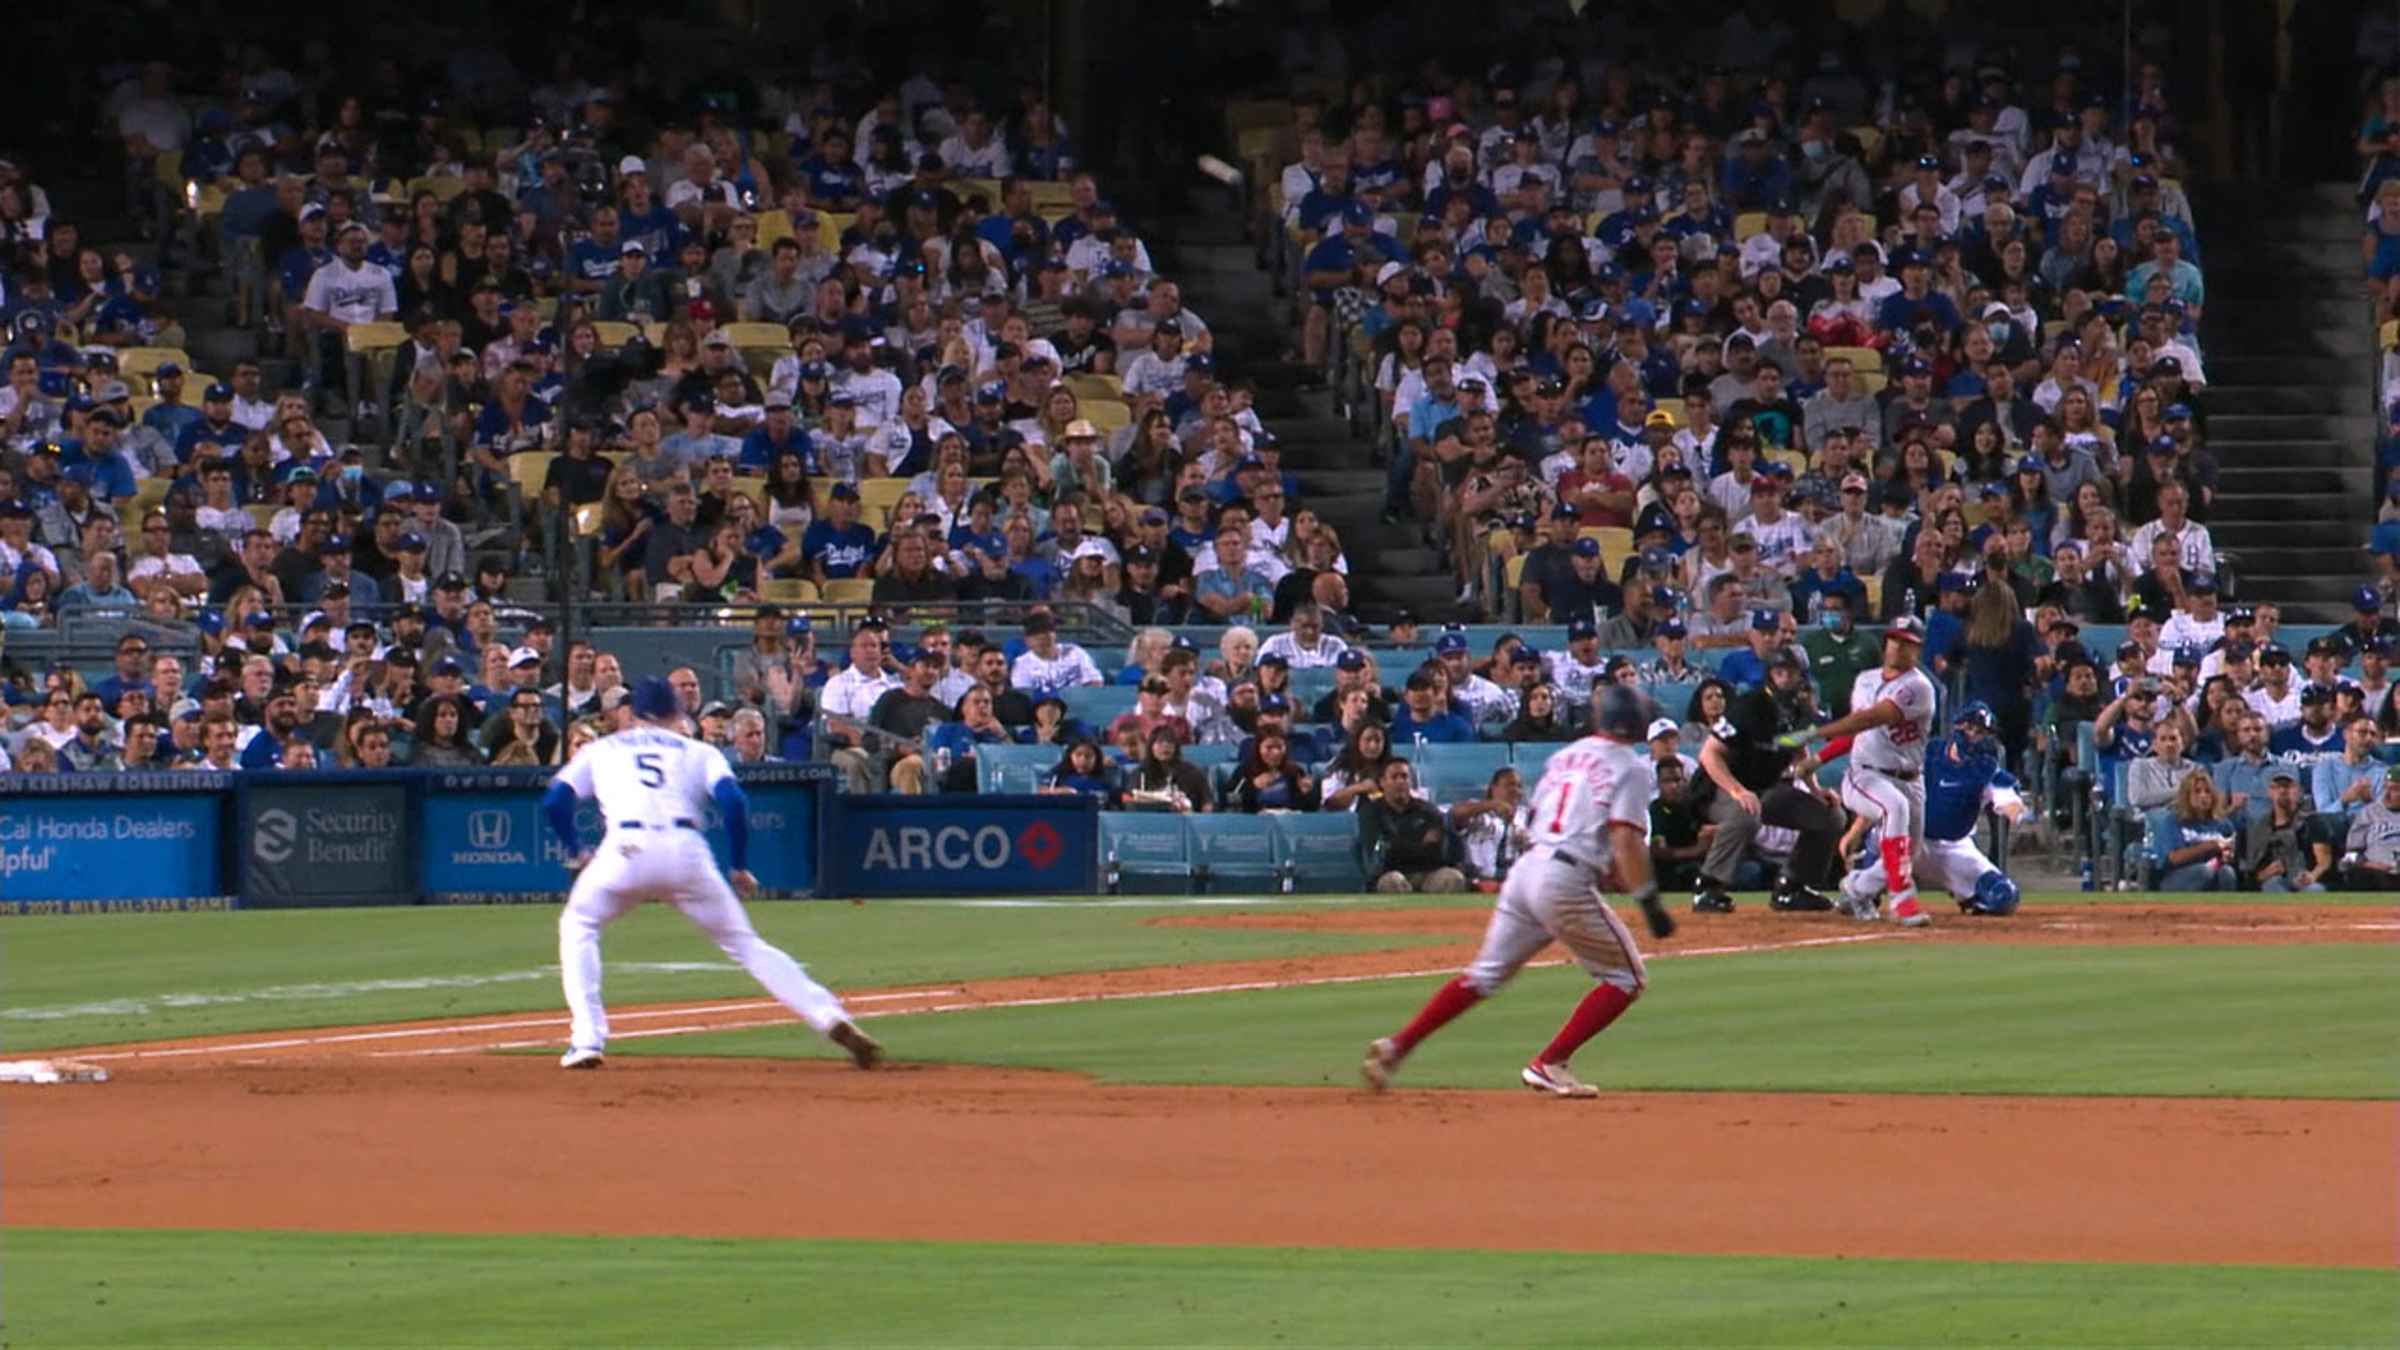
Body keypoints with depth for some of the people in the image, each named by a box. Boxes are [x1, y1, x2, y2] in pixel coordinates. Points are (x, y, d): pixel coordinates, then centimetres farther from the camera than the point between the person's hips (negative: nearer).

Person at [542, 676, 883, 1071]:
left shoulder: (600, 750, 26)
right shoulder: (699, 752, 24)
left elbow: (555, 801, 14)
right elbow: (732, 800, 6)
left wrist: (576, 851, 27)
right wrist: (740, 868, 13)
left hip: (626, 849, -1)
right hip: (687, 852, 1)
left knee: (577, 927, 24)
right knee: (744, 942, 10)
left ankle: (587, 1039, 8)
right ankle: (831, 1018, -5)